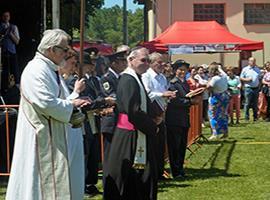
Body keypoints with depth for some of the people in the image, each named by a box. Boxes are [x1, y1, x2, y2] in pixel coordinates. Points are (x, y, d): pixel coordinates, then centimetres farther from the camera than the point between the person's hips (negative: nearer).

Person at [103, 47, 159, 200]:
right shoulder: (128, 80, -18)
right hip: (131, 137, -10)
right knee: (130, 181, -2)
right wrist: (152, 127, -12)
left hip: (138, 136, 10)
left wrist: (153, 117, 4)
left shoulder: (135, 79, 14)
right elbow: (133, 112, -25)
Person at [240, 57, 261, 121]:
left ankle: (255, 117, 13)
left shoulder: (258, 69, 13)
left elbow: (259, 78, 17)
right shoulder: (245, 69, 3)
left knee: (255, 104, 7)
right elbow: (241, 78, 5)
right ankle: (246, 116, 4)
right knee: (247, 103, -3)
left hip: (256, 88, 3)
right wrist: (246, 79, -13)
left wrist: (259, 87, 7)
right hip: (248, 88, -3)